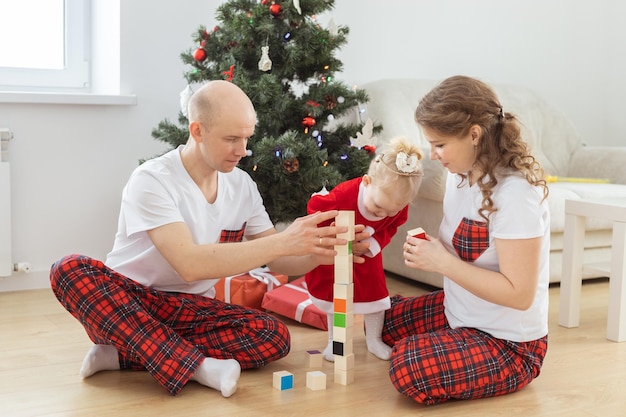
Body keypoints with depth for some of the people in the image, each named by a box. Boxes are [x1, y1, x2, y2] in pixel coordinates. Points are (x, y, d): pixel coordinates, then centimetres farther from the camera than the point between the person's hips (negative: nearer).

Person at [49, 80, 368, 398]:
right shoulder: (152, 180, -19)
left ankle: (122, 353, -17)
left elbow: (278, 261, 3)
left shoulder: (242, 186, 0)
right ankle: (196, 365, -34)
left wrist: (320, 253, -20)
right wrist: (282, 242, -36)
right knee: (70, 269, -33)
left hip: (191, 309, 4)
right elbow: (190, 264, -32)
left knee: (274, 336, -21)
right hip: (125, 302, -4)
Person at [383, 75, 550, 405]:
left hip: (509, 344, -9)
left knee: (408, 370, -27)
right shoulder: (460, 174, -2)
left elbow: (519, 294, -28)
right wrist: (429, 249, -11)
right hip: (459, 313, 9)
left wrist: (442, 262, -27)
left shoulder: (514, 192, -27)